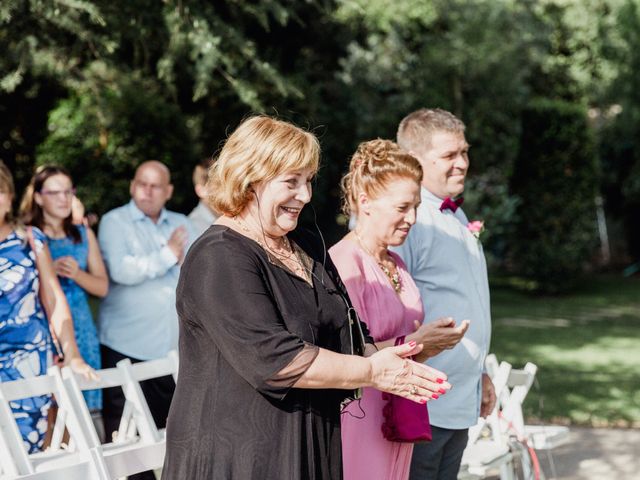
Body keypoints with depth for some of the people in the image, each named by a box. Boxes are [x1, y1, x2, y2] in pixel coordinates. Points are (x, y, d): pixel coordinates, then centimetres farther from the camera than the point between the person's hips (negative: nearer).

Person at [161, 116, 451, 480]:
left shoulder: (309, 248, 13)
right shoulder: (219, 259, -14)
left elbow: (350, 335, 18)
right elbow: (272, 358, -23)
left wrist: (389, 361, -4)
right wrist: (372, 372, -18)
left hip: (315, 447, 8)